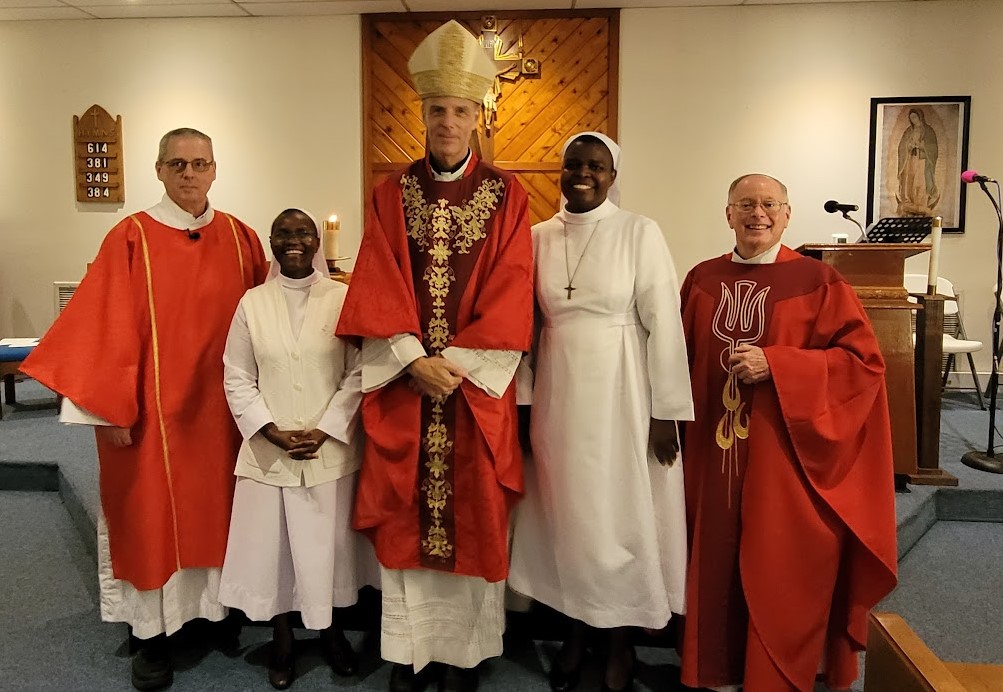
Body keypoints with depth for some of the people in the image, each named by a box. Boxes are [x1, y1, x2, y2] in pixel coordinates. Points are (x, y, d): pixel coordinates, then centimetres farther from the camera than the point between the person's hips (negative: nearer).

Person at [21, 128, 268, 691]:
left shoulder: (239, 238, 2)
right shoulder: (132, 238, -6)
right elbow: (110, 327, -8)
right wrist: (110, 408, -11)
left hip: (221, 406, 3)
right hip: (153, 407, -2)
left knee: (218, 508, 13)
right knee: (151, 513, 8)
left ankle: (220, 608, 31)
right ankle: (156, 632, 22)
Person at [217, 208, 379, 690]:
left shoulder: (343, 299, -3)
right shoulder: (252, 303, 2)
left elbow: (360, 374, -5)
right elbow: (237, 379, 2)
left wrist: (324, 430, -12)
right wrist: (273, 432, -9)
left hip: (332, 449, -1)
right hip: (268, 452, 1)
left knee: (328, 543, 10)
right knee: (272, 544, 9)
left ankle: (330, 628, 33)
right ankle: (282, 637, 30)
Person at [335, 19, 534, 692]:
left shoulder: (506, 195, 1)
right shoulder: (392, 194, 6)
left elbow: (509, 295, -5)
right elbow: (377, 294, -1)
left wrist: (458, 365, -13)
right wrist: (415, 362, -13)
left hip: (479, 382, -1)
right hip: (403, 382, 1)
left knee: (473, 517, 7)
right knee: (406, 517, 8)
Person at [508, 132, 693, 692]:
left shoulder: (640, 233, -6)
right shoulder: (539, 237, 6)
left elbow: (664, 324, -8)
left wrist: (667, 411, -11)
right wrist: (526, 399, 4)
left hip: (620, 390, -3)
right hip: (558, 391, 4)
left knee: (620, 511, 7)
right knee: (567, 510, 12)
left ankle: (622, 641, 28)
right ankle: (576, 631, 32)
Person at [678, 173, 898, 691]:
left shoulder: (818, 282, -4)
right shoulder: (702, 281, 7)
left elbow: (864, 360, -8)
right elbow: (681, 361, 13)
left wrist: (774, 365, -17)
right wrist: (677, 430, 4)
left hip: (785, 458, -3)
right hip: (714, 452, 3)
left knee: (780, 574, 4)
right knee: (716, 565, 10)